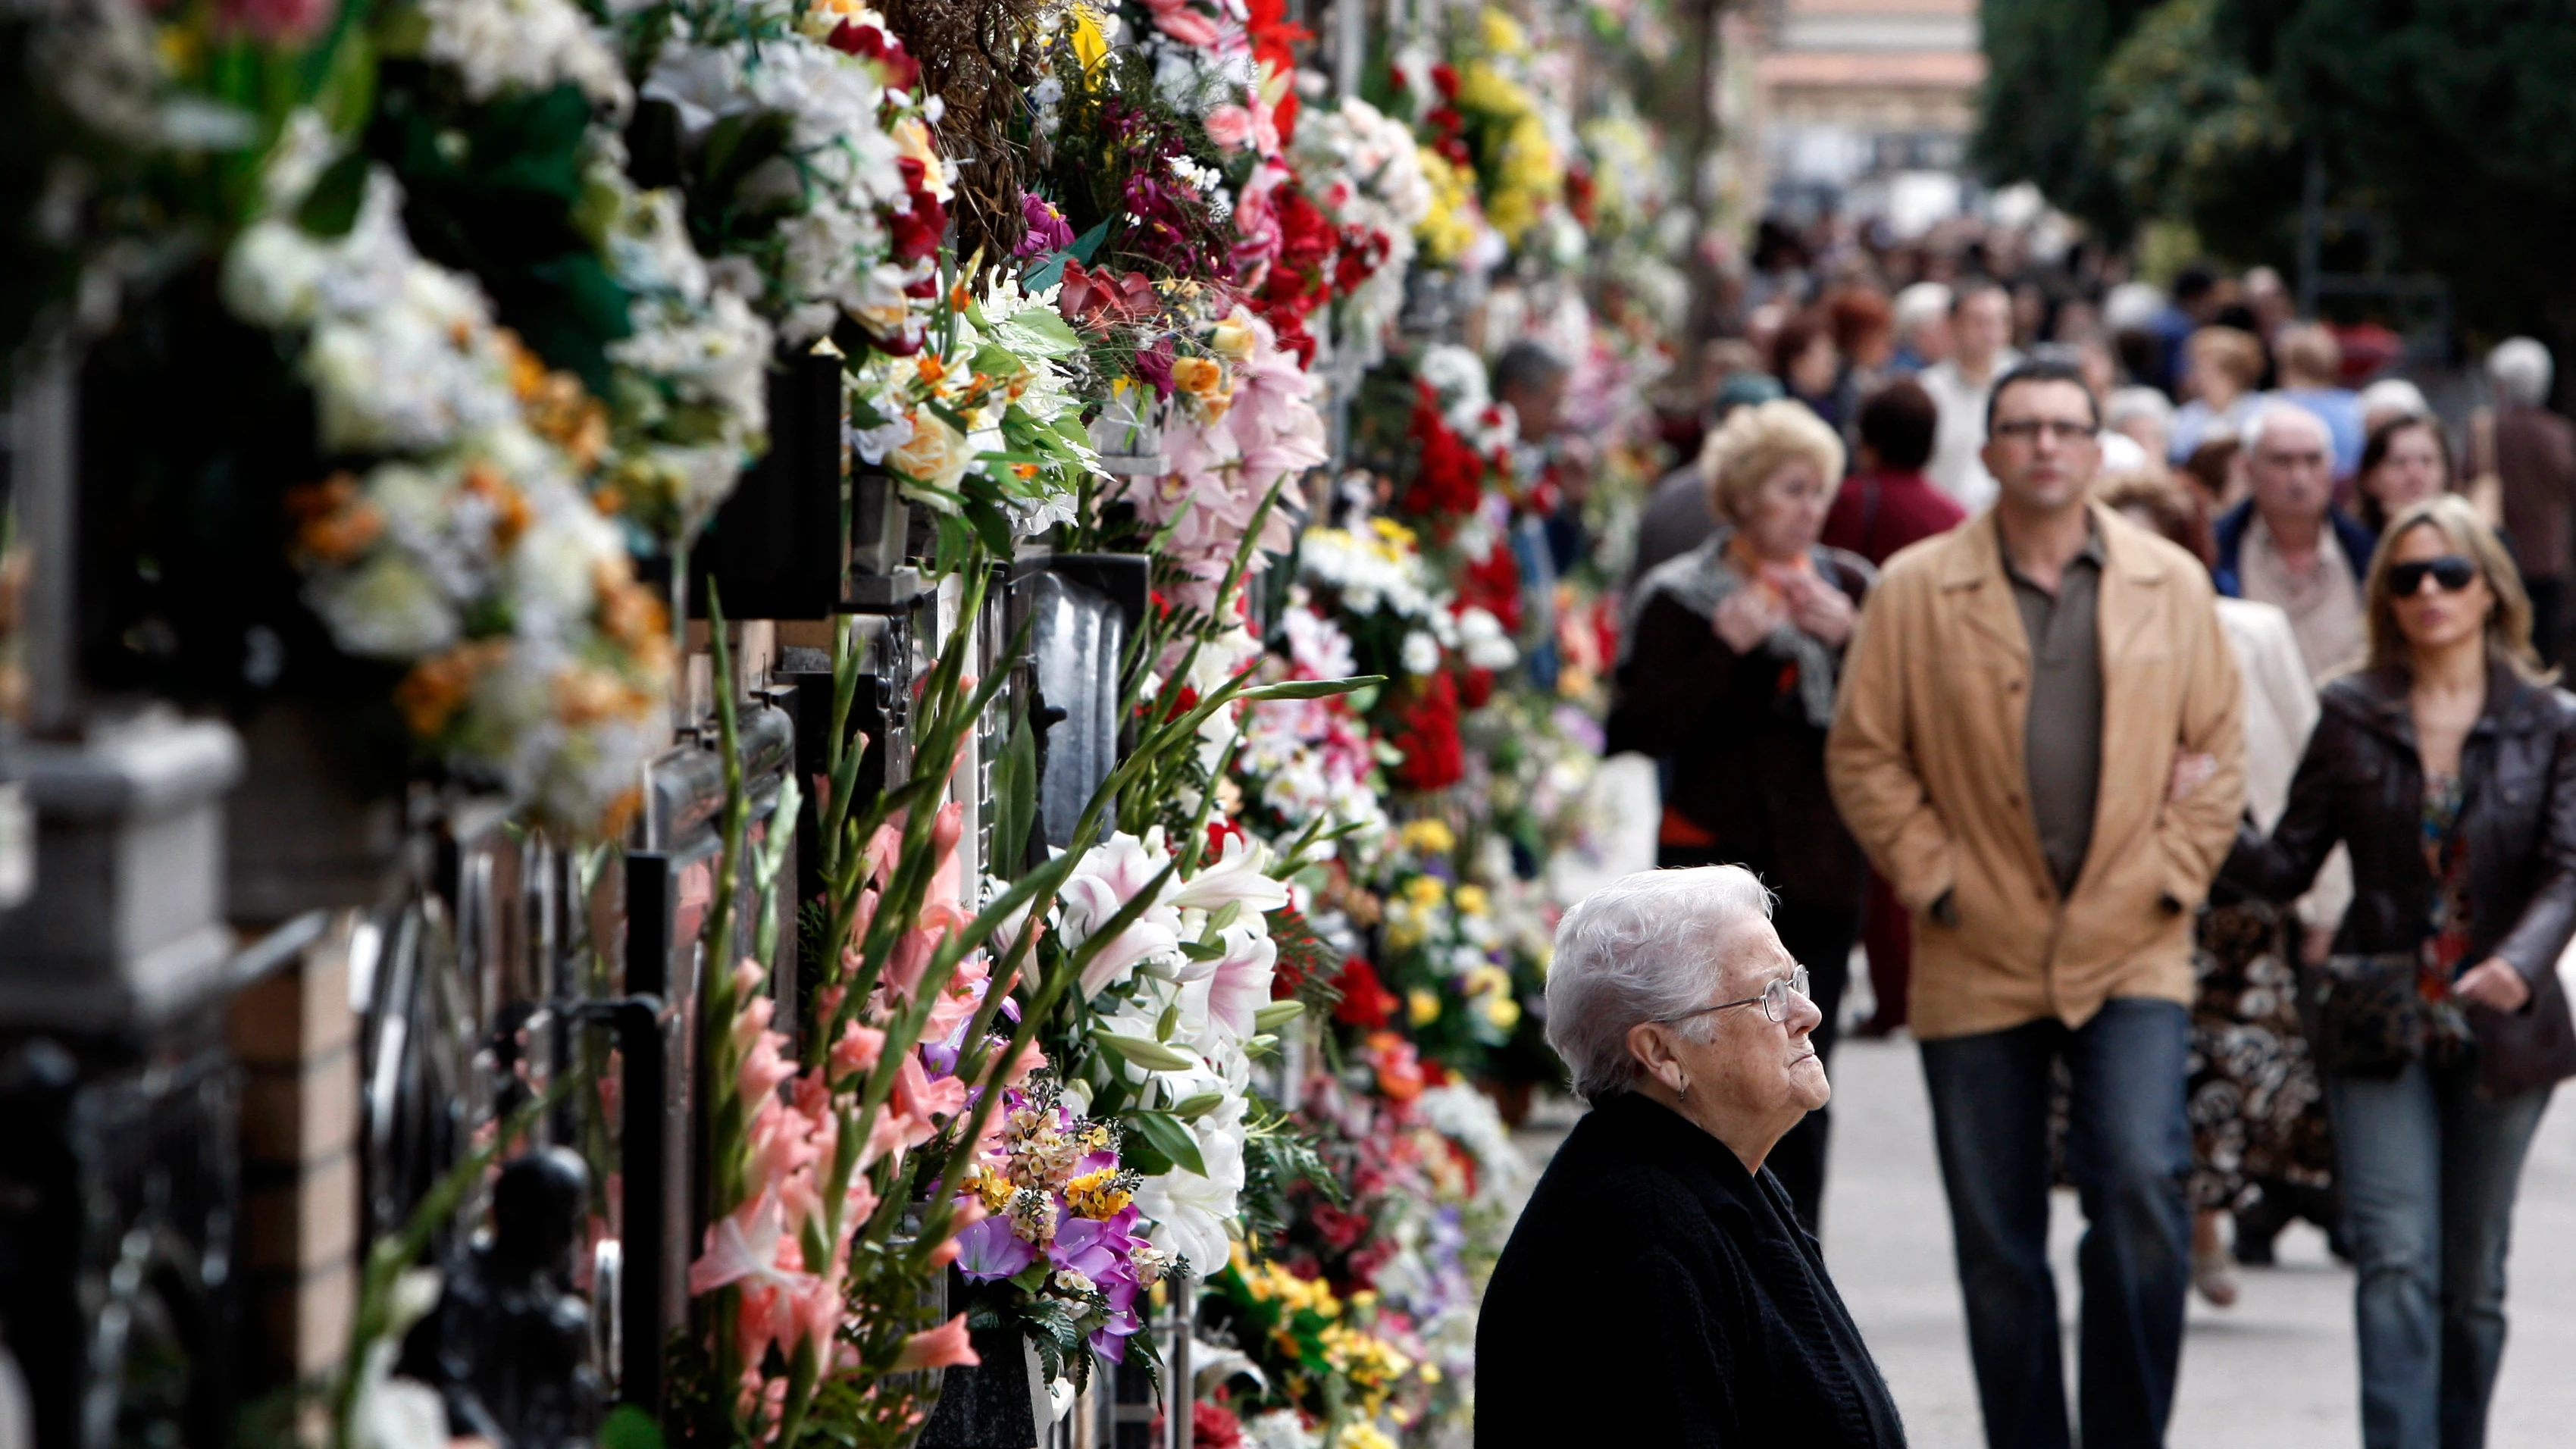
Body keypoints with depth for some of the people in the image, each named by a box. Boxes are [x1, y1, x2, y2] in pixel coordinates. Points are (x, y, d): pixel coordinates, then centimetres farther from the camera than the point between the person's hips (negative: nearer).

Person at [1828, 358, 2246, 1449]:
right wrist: (1934, 880, -4)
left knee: (2142, 1190, -16)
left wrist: (2170, 876, 0)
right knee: (1997, 1245, 4)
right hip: (1978, 960, 0)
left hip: (2130, 952, 0)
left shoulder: (2172, 584, 7)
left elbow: (2216, 746, 11)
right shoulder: (1915, 590, 2)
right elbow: (1862, 755, 3)